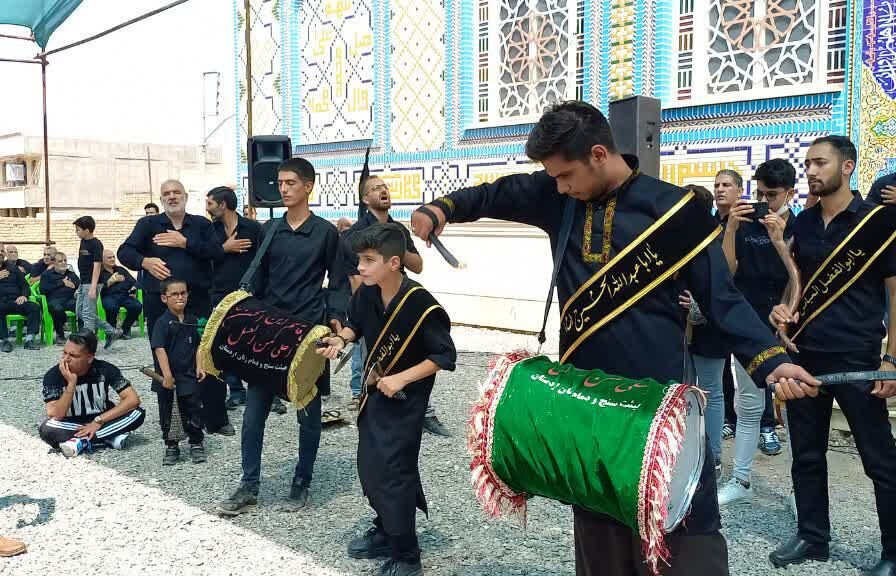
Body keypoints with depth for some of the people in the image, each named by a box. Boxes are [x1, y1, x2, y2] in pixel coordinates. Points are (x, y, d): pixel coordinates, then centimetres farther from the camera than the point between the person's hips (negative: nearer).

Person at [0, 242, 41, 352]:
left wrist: (23, 295, -3)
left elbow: (24, 285, 19)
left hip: (16, 301, 3)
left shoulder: (12, 267, 21)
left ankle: (29, 340, -30)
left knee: (35, 307, -25)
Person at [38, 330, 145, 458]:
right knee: (47, 429, -33)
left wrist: (98, 421, -25)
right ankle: (110, 437, -24)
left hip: (101, 422, 1)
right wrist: (71, 383, -36)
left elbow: (133, 399, -21)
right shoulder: (53, 375, -19)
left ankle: (81, 442, -21)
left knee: (138, 413, -25)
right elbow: (55, 416, -26)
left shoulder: (105, 369, -17)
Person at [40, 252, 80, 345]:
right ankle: (60, 335, -20)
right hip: (54, 299, -2)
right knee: (57, 309, -40)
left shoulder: (72, 274, 31)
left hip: (69, 299, 2)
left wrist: (74, 285, -5)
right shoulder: (47, 274, 20)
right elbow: (43, 290, 2)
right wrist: (62, 283, 1)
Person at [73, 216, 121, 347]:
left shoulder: (96, 244, -15)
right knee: (80, 312, 13)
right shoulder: (83, 242, 11)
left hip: (91, 284, -10)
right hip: (83, 283, 10)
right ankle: (111, 331, 17)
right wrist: (81, 284, 20)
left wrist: (93, 287, -25)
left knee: (88, 314, -6)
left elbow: (97, 266, -19)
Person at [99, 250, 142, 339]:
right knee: (112, 307, -39)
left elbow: (133, 282, 21)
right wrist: (111, 281, -8)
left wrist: (133, 289, 0)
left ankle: (124, 329, -8)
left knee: (137, 306, -27)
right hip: (109, 296, -4)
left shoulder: (121, 269, 27)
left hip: (125, 295, 4)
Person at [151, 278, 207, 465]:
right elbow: (159, 349, -18)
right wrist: (167, 375, -23)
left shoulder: (192, 320, 3)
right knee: (166, 413, 10)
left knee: (192, 411, 8)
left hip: (188, 375, 3)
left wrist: (199, 367, 0)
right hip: (168, 377, -3)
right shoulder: (163, 322, -12)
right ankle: (171, 447, 24)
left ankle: (196, 444, 23)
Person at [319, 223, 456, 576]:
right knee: (369, 466, 15)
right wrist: (341, 339, -7)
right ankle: (385, 532, 35)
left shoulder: (422, 305, -26)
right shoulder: (366, 294, -7)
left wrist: (401, 379, -25)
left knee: (393, 470, -4)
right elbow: (356, 323, 14)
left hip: (405, 398, -7)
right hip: (374, 390, 7)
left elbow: (445, 356, -20)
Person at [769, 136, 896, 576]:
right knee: (806, 455, 13)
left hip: (857, 358, -5)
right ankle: (812, 537, 27)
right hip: (804, 354, 5)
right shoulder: (802, 223, 8)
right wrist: (785, 309, -4)